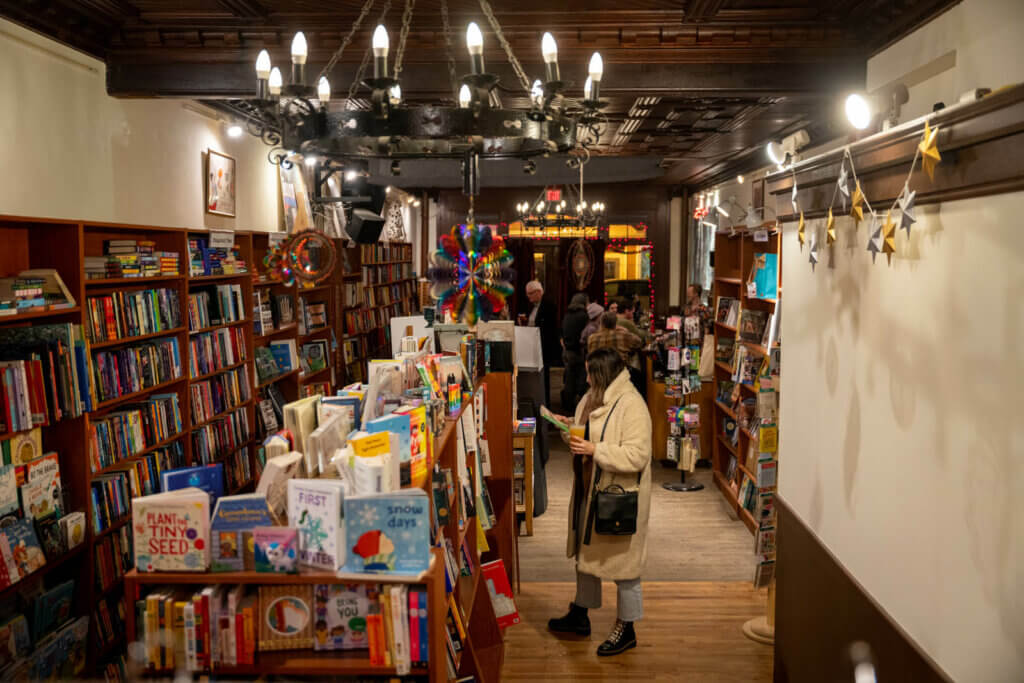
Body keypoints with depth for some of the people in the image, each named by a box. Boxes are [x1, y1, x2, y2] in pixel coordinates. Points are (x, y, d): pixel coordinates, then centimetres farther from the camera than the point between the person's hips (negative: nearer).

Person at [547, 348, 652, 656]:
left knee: (622, 561, 5)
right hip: (588, 490, 9)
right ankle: (580, 615, 38)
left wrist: (594, 450, -30)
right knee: (585, 553, 21)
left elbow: (637, 456, -27)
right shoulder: (593, 398, 7)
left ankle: (626, 630, 21)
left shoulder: (631, 405, -22)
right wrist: (569, 425, 2)